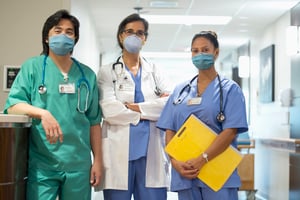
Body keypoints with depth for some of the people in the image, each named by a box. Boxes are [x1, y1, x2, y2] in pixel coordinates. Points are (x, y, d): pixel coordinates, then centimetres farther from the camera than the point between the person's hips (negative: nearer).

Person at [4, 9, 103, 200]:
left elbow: (94, 121, 12)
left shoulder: (87, 75, 11)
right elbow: (12, 105, -5)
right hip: (41, 164, -2)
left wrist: (98, 160, 8)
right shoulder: (33, 67, 4)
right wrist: (43, 113, -22)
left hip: (79, 164, 3)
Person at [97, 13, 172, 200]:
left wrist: (135, 107, -9)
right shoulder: (107, 72, 7)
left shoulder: (154, 71, 15)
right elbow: (109, 110, -10)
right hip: (119, 152, -2)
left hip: (151, 152, 2)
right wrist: (150, 110, -4)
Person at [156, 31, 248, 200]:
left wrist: (201, 160, -18)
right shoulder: (180, 90, 13)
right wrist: (175, 161, -9)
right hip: (185, 173, 3)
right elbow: (170, 130, 8)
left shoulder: (230, 89, 2)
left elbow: (230, 131, -9)